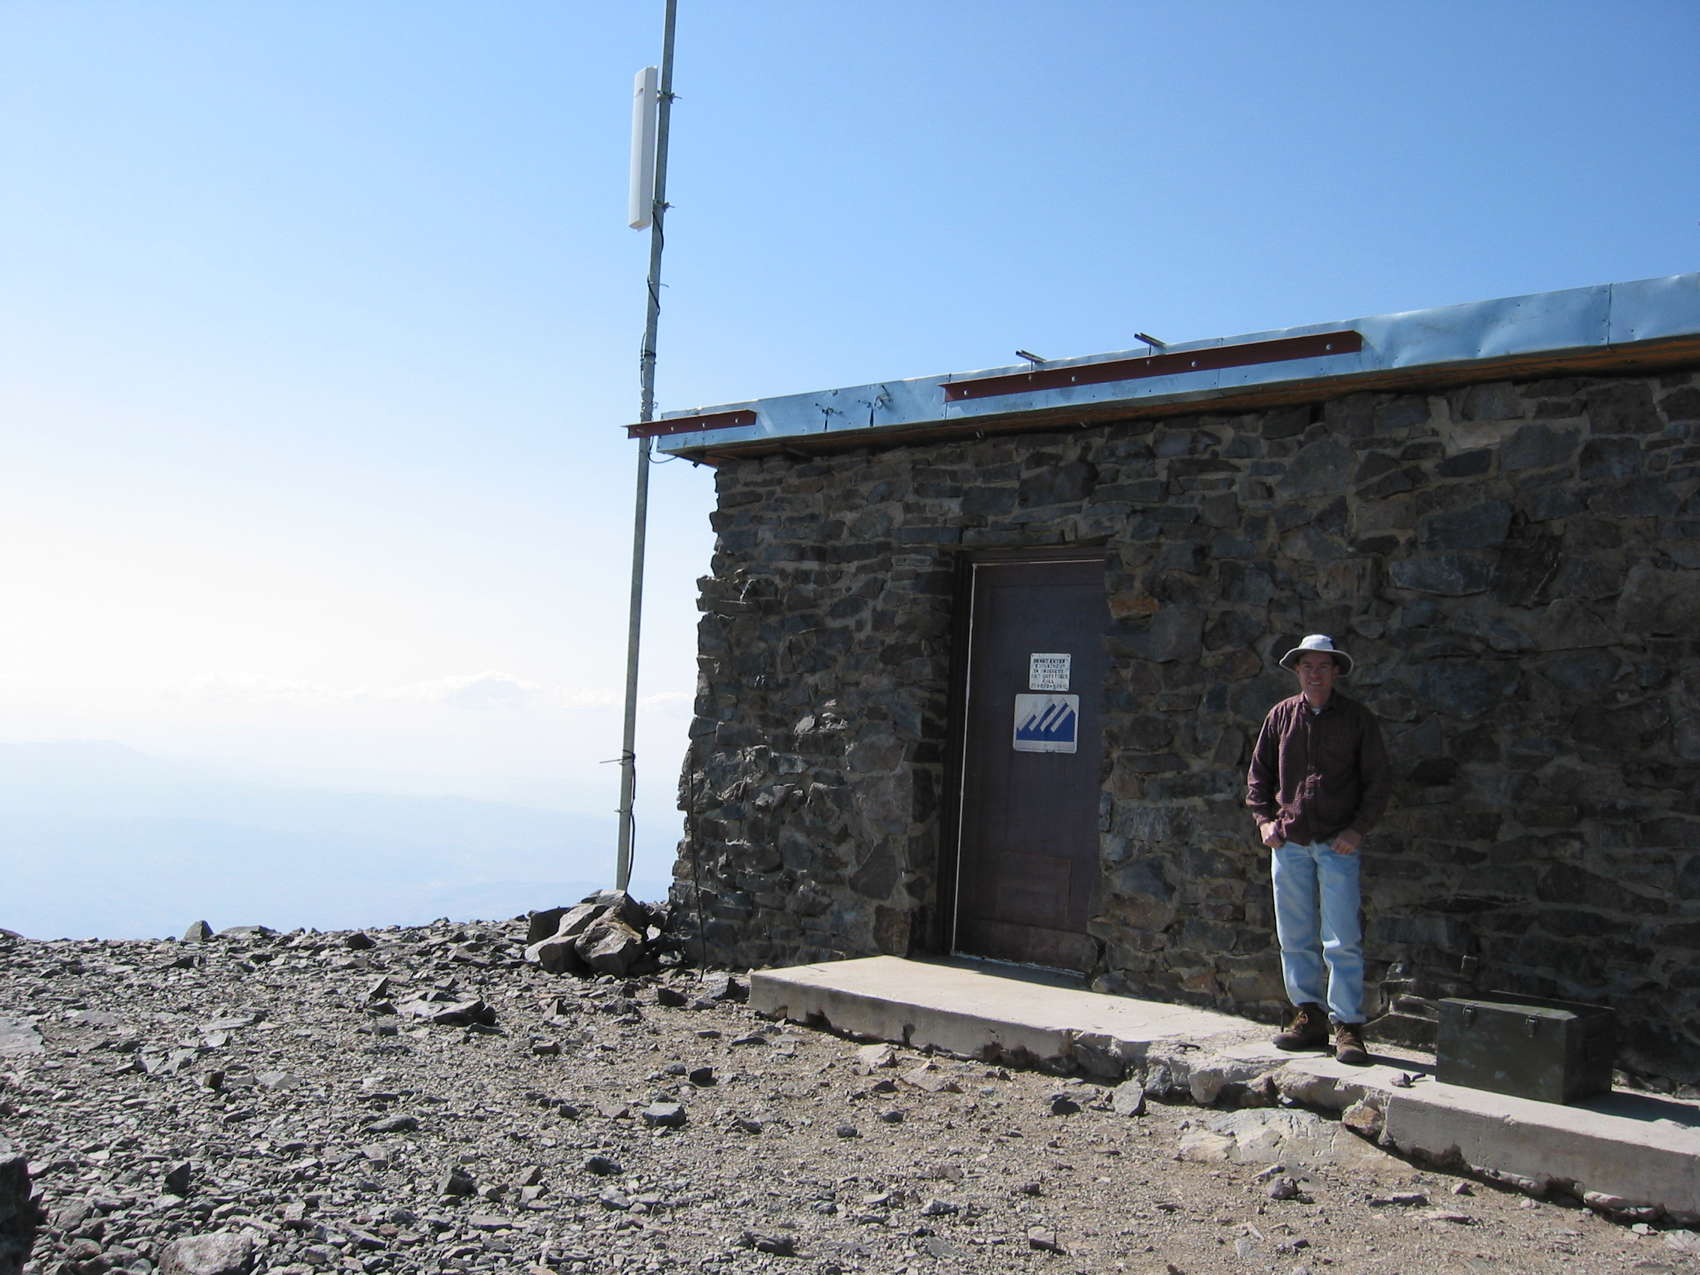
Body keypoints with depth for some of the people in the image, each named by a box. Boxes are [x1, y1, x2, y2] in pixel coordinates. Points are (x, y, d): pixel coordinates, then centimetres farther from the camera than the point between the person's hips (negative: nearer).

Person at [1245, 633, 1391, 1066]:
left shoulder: (1358, 719, 2)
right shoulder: (1281, 716, 9)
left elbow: (1379, 781, 4)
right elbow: (1259, 772, 16)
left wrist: (1358, 829, -6)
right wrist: (1264, 819, 4)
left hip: (1338, 844, -3)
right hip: (1289, 842, 3)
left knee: (1342, 940, -5)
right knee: (1295, 937, 7)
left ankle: (1348, 1027, 0)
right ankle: (1309, 1017, 16)